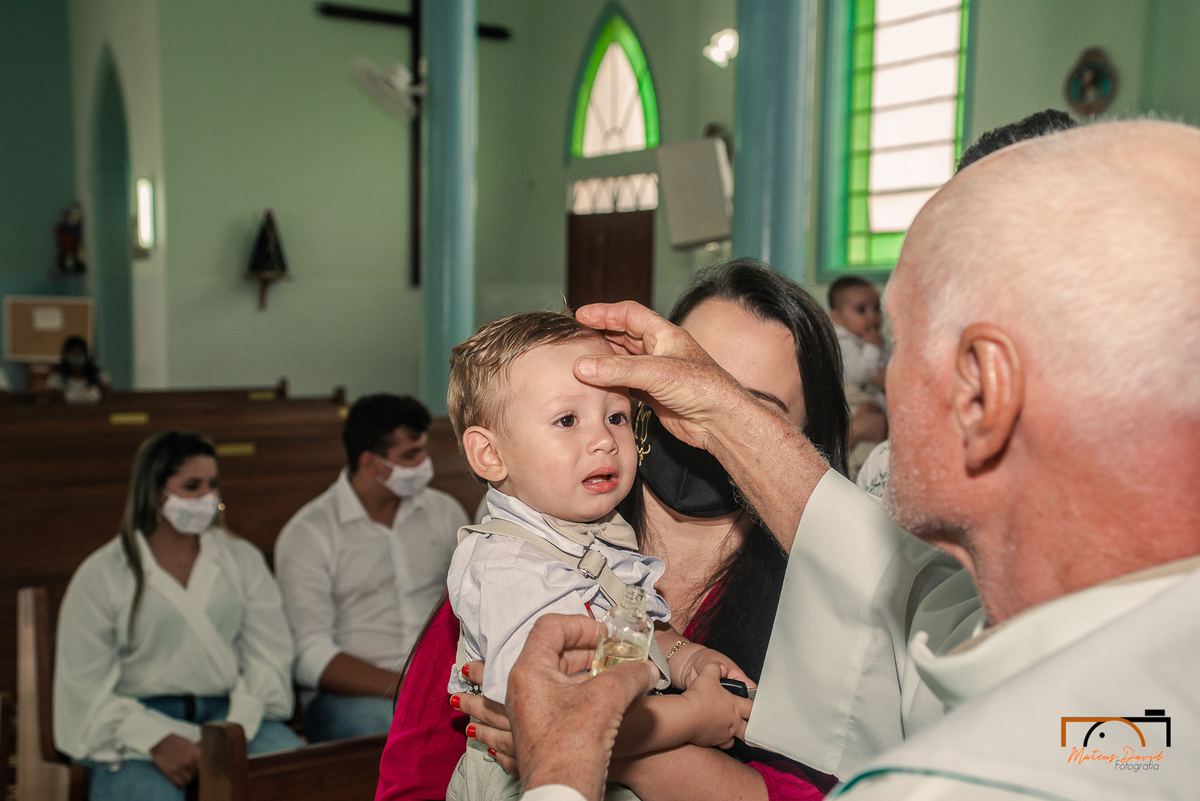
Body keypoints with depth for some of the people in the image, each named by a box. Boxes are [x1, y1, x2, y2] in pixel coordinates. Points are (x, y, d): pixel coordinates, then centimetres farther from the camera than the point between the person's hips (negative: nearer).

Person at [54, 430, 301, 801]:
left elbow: (269, 658, 3)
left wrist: (234, 733, -14)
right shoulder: (101, 576, 4)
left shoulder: (242, 559, 12)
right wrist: (156, 741, -16)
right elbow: (85, 688, -1)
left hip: (228, 711, 3)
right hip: (139, 721, -2)